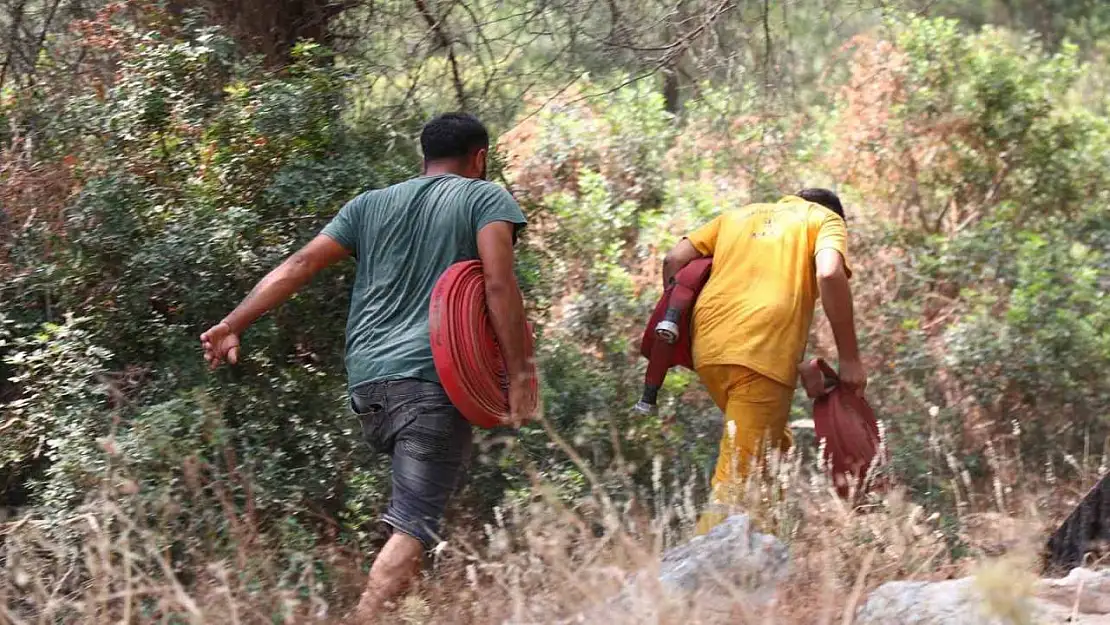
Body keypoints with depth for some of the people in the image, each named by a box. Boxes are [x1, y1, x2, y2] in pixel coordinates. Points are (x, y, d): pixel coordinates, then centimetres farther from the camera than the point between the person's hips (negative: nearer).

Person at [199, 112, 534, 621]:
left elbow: (299, 265, 11)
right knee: (412, 528, -12)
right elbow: (499, 283, -8)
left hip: (366, 381, 6)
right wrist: (518, 374, -9)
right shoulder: (486, 198, 8)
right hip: (433, 377, -6)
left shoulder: (370, 205, 21)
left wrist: (232, 325, 9)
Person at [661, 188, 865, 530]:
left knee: (774, 447, 23)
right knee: (738, 476, -8)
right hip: (762, 353, -6)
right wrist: (849, 358, -5)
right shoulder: (826, 220, 15)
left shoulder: (739, 214, 29)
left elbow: (674, 261, 18)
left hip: (709, 348, 6)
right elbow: (830, 275, -7)